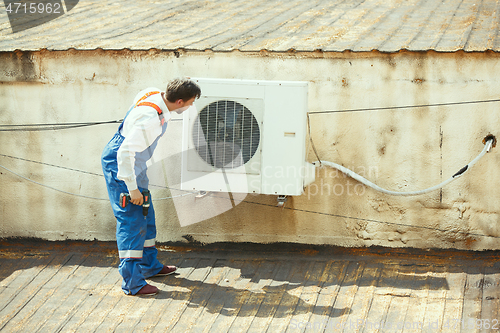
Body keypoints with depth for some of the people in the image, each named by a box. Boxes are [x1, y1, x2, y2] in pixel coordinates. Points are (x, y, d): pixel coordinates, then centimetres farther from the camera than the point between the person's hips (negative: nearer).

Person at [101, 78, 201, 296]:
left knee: (146, 216, 19)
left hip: (134, 165, 10)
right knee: (131, 221, -8)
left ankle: (149, 265, 35)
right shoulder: (148, 119, -34)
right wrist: (132, 189, -27)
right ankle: (132, 283, -3)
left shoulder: (155, 96, -6)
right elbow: (125, 153, -35)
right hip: (119, 166, -10)